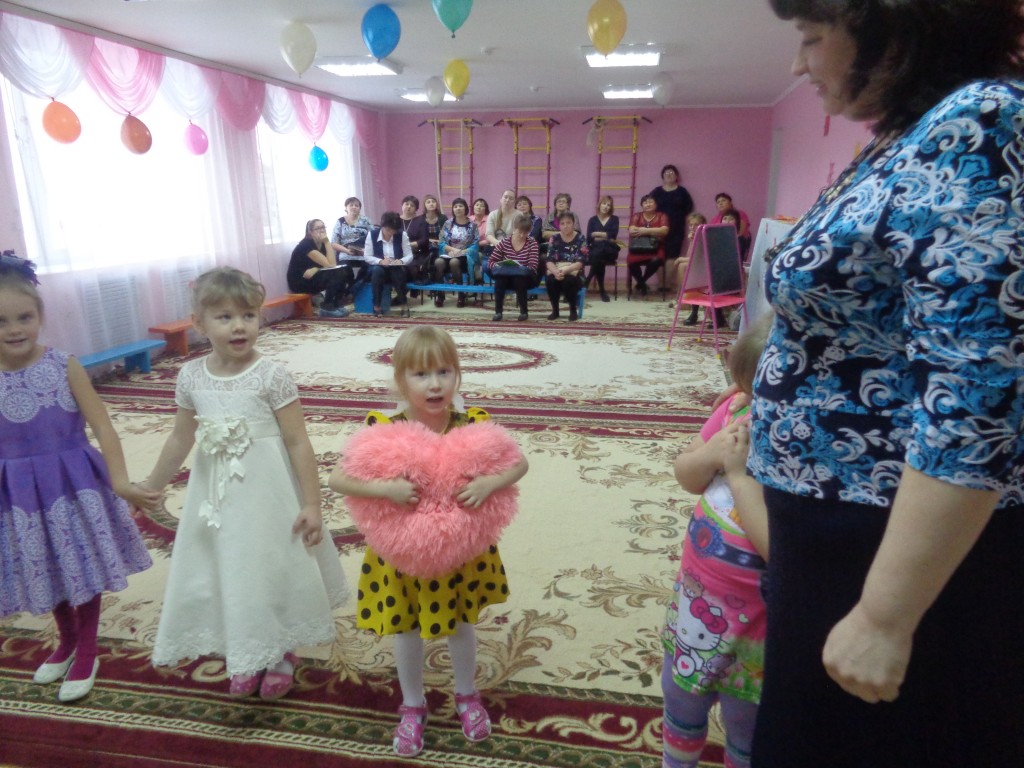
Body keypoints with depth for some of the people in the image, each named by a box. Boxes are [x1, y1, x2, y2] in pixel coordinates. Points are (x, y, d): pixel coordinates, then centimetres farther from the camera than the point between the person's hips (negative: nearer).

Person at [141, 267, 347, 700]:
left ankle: (282, 653, 37)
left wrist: (311, 505, -16)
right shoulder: (191, 376, -3)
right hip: (216, 496, 4)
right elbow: (180, 440, 10)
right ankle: (246, 657, 40)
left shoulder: (271, 376, -16)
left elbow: (298, 443, -15)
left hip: (265, 493, -4)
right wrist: (151, 487, 18)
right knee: (229, 574, 16)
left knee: (273, 571, 10)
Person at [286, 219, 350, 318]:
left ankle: (336, 304, -1)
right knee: (336, 274, -24)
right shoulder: (306, 244, -20)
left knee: (344, 271, -9)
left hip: (313, 277, 8)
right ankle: (327, 308, -15)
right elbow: (330, 264, -25)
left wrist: (314, 270, -24)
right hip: (299, 282, -8)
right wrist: (327, 242, -22)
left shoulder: (322, 243, 5)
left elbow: (332, 264, -8)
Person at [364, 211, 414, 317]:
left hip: (396, 269, 0)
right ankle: (377, 306, -24)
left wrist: (401, 261, -26)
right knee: (377, 270, -35)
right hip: (378, 268, 0)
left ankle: (404, 304, -17)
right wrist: (381, 261, -26)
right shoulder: (372, 234, -5)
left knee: (397, 273, -35)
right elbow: (367, 257, -7)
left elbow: (409, 256, -4)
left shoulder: (402, 235, -4)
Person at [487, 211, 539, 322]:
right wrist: (499, 266, -23)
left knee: (518, 277, -36)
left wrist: (520, 268, -31)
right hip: (507, 278, 2)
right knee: (499, 274, -32)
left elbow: (533, 267, -13)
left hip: (525, 278, -1)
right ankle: (498, 311, -23)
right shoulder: (504, 243, 1)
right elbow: (490, 262, -1)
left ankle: (524, 311, -17)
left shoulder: (532, 243, -3)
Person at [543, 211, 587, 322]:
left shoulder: (580, 239, -3)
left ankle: (573, 311, -12)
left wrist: (565, 270, -29)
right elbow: (549, 260, -5)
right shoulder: (554, 239, 4)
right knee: (550, 279, -32)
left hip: (574, 273, -2)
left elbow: (580, 262, -12)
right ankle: (555, 310, -9)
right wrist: (556, 272, -27)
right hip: (556, 271, 2)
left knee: (568, 280, -36)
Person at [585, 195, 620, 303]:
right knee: (598, 257, -37)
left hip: (610, 251, 0)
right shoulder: (593, 220, 14)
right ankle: (602, 290, -29)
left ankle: (586, 283, -26)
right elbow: (589, 238, 1)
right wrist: (605, 238, -5)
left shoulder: (614, 219, 14)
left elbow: (613, 235, -4)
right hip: (595, 250, 0)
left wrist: (597, 234, -3)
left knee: (598, 254, -37)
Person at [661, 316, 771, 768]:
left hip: (755, 611, -6)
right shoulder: (736, 410, -9)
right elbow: (685, 476, 3)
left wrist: (740, 474, -28)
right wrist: (711, 454, -18)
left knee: (745, 721, 20)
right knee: (681, 693, 27)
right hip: (698, 587, 6)